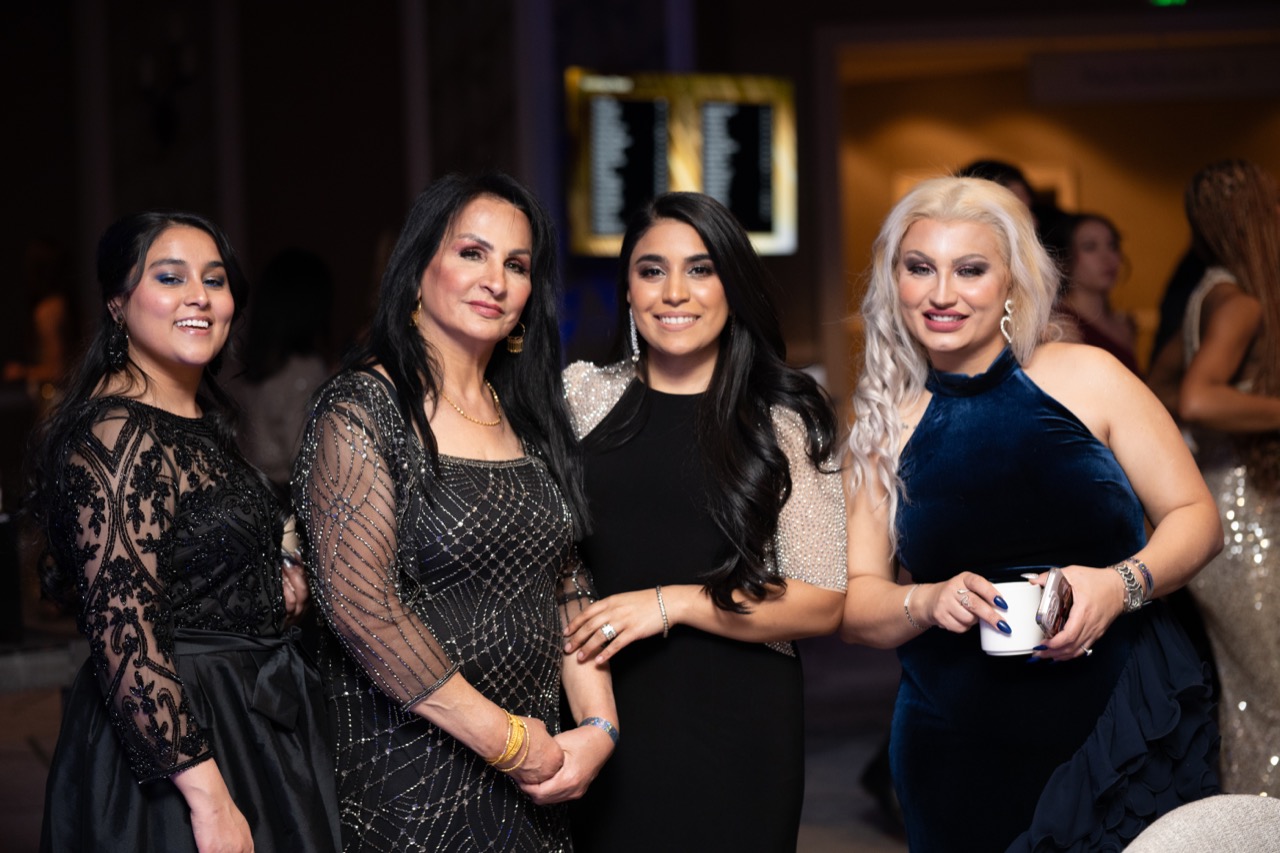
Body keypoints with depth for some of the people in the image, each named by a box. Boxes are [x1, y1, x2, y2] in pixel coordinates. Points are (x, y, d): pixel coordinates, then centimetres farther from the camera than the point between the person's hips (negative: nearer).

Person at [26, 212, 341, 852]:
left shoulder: (202, 422, 9)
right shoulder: (116, 435, -19)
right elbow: (123, 633, -24)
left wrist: (279, 576, 4)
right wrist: (209, 796, -26)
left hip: (251, 721, 9)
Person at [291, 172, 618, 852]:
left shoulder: (528, 415, 10)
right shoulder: (360, 411, -11)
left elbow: (566, 587, 11)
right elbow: (359, 604, -19)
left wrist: (598, 726, -4)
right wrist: (506, 740, -16)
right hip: (411, 778, -6)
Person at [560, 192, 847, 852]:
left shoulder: (784, 422, -2)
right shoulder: (580, 394, 5)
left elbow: (822, 605, -6)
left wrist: (674, 603, -14)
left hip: (733, 734, -2)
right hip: (599, 720, 2)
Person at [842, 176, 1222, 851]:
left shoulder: (1087, 378, -1)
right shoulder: (886, 425, 4)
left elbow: (1195, 516, 2)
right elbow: (854, 604, 4)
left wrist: (1122, 583, -16)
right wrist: (927, 603, -16)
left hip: (1128, 729, -1)